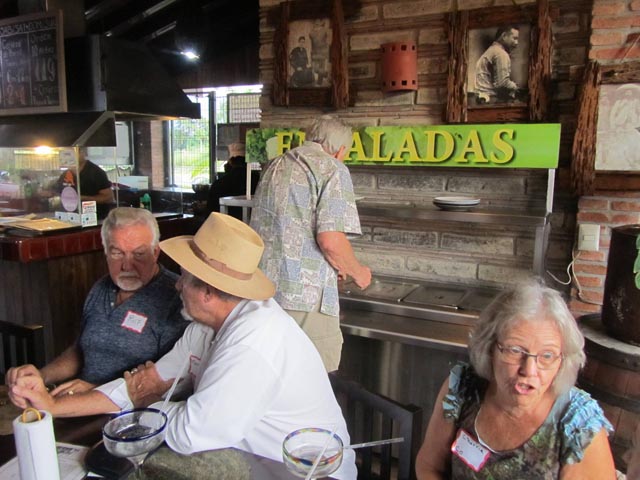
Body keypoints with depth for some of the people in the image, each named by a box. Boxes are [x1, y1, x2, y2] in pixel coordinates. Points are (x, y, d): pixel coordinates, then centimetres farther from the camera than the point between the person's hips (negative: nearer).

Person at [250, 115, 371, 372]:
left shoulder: (274, 166, 18)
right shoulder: (333, 169, -6)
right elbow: (330, 239, -18)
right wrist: (357, 272, 2)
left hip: (261, 289, 8)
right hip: (304, 297, -7)